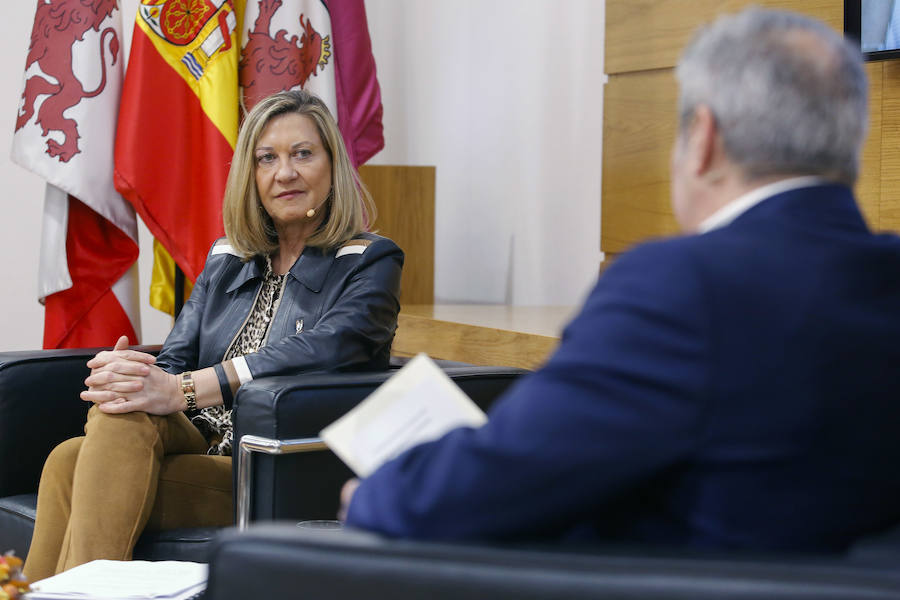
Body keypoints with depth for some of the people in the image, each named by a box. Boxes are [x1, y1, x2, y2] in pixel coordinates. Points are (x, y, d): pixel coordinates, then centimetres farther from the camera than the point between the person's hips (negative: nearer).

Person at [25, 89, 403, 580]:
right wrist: (128, 376, -16)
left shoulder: (369, 262, 2)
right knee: (95, 438, -30)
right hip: (200, 448, 5)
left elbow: (322, 350, -18)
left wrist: (181, 390, -27)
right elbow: (174, 358, 12)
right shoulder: (227, 259, 22)